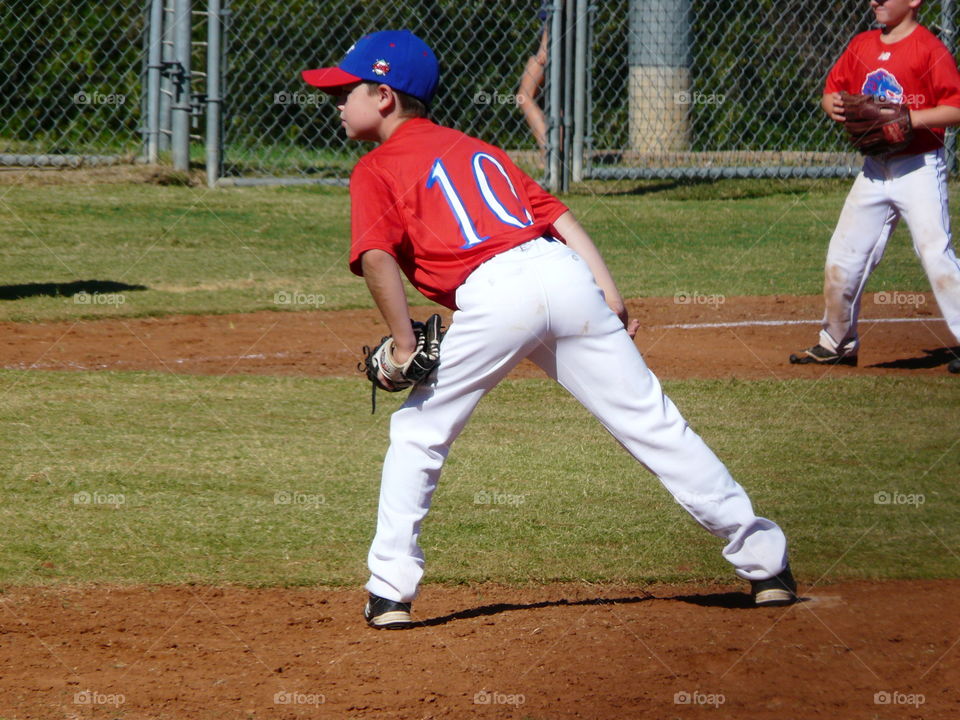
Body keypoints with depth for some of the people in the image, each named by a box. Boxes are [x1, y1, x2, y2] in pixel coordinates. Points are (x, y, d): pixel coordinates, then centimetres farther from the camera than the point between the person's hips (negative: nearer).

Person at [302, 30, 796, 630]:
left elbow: (377, 257, -6)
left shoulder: (377, 170, 12)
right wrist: (609, 298, 16)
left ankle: (392, 591, 7)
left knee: (417, 435, 13)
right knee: (653, 424, 9)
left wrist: (404, 344, -1)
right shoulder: (478, 149, 30)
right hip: (563, 270, 5)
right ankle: (765, 561, 12)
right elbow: (558, 215, 21)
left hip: (492, 296, -5)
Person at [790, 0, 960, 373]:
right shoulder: (862, 45, 9)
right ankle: (837, 343, 23)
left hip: (919, 167, -7)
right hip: (875, 169, 7)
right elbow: (832, 89, 18)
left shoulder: (929, 48, -11)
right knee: (843, 254, 9)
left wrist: (910, 118, -26)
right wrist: (833, 105, -5)